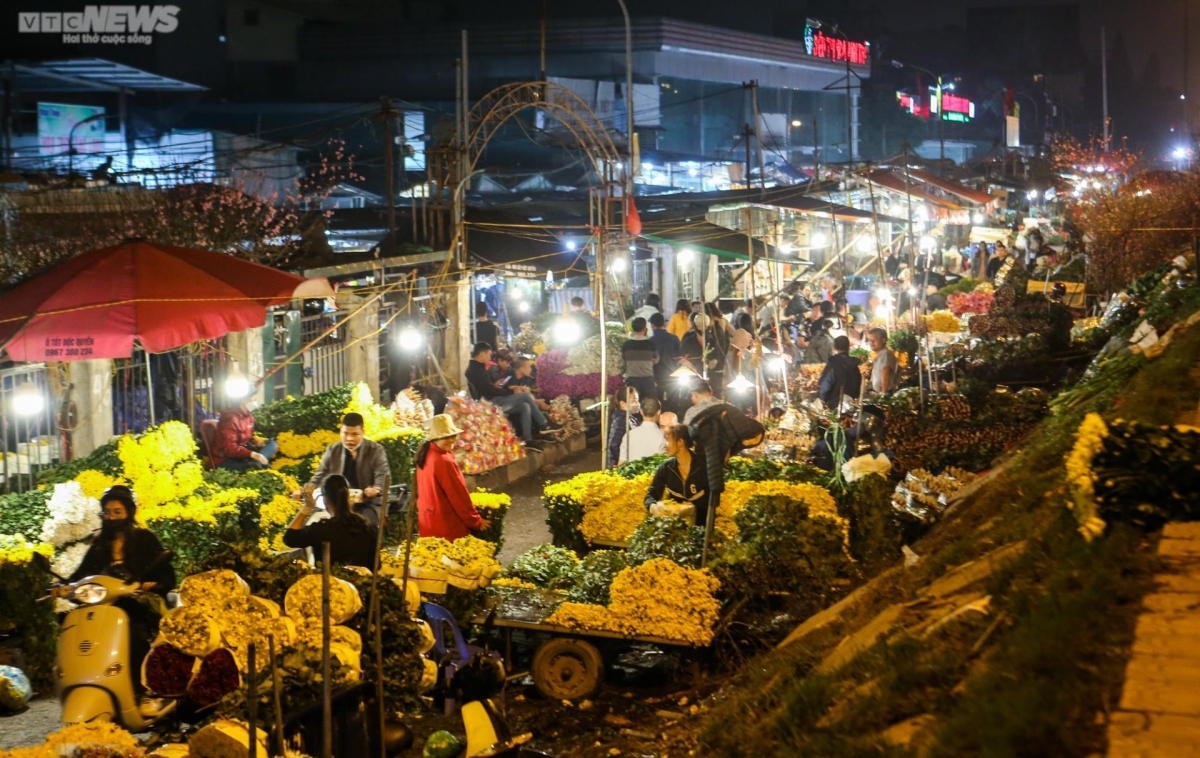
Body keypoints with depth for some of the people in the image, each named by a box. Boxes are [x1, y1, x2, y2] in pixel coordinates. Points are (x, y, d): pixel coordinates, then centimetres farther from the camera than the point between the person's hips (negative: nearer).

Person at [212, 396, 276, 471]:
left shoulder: (248, 415, 7)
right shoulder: (231, 419, -21)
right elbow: (229, 448, -28)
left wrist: (256, 442, -4)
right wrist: (252, 454, -40)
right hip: (225, 459, -10)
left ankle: (255, 463, -32)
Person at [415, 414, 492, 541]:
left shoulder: (425, 454, 5)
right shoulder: (444, 461, -22)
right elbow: (458, 495, -17)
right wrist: (476, 521, -7)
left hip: (428, 521, 9)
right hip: (446, 524, -9)